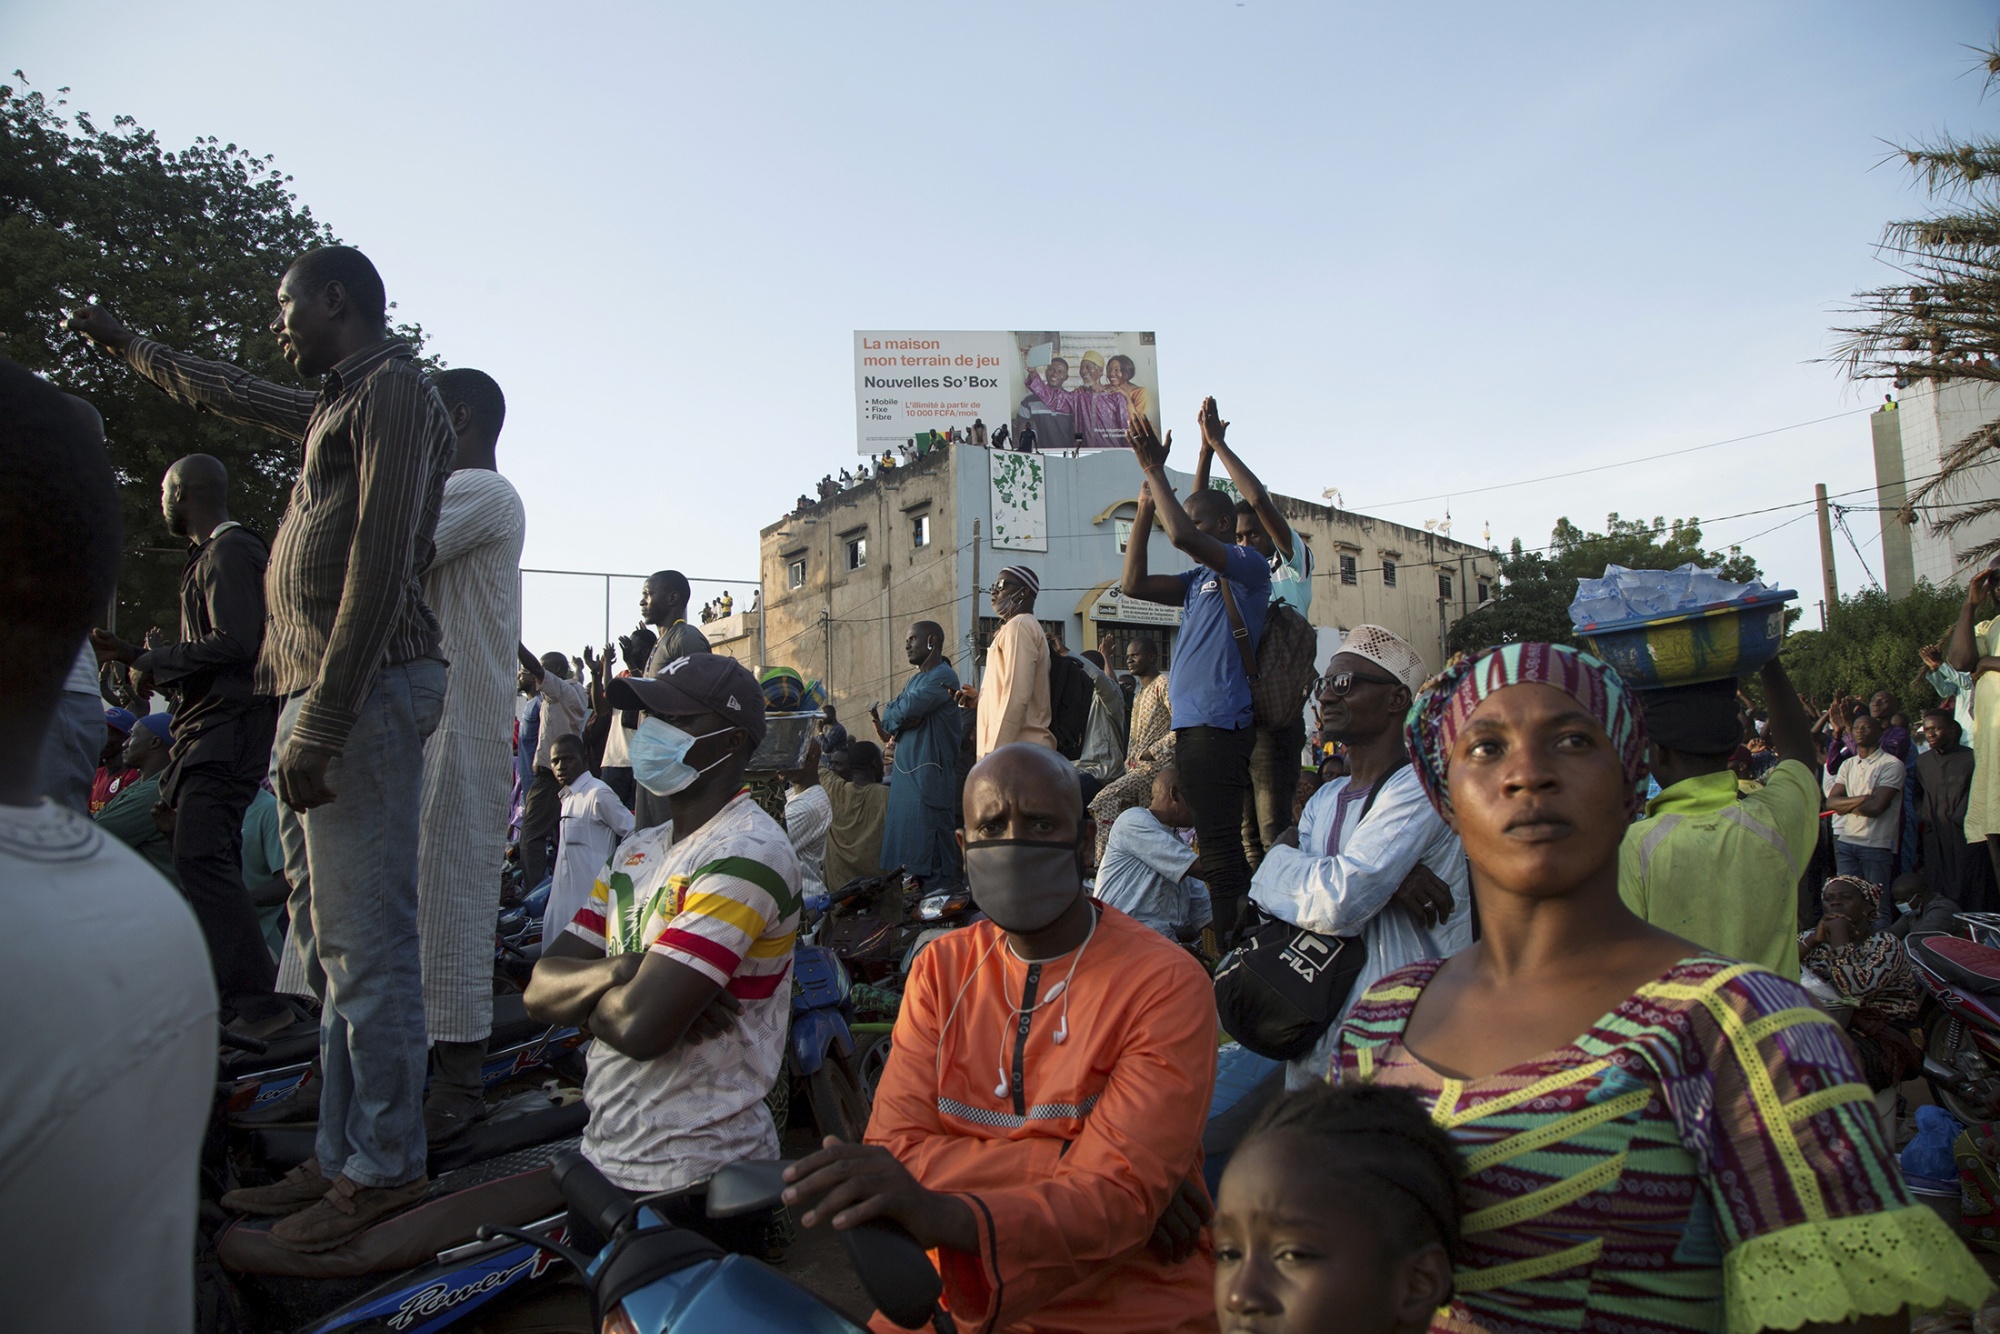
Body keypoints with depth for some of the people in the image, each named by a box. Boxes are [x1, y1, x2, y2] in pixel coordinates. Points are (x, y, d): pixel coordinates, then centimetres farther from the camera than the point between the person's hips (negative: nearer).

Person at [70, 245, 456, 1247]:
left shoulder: (392, 385, -5)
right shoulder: (335, 402, 24)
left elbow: (380, 562, -16)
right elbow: (226, 393, 46)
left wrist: (321, 724, -21)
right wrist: (125, 346, 59)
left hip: (361, 690, -10)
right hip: (314, 698, 10)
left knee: (366, 944, -7)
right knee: (332, 943, 10)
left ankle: (385, 1167, 1)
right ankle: (340, 1155, 18)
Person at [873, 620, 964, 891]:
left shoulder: (943, 676, -9)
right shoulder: (916, 679, 21)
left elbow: (907, 709, -21)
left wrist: (889, 717, 0)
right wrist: (889, 729, -5)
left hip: (929, 777, -9)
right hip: (905, 775, 9)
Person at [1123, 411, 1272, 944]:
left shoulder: (1249, 565, -5)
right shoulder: (1200, 579, 20)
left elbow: (1181, 535, -20)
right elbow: (1135, 584, 16)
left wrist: (1155, 470, -10)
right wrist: (1144, 508, 13)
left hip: (1219, 725, -9)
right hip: (1191, 724, 9)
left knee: (1219, 846, -9)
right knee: (1215, 842, 13)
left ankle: (1228, 946, -5)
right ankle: (1225, 945, 21)